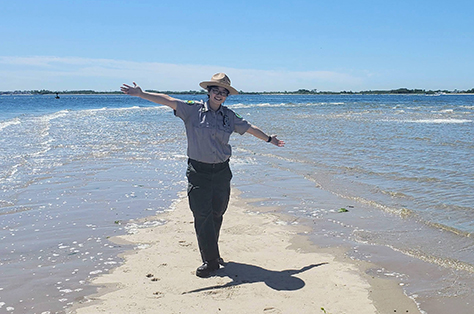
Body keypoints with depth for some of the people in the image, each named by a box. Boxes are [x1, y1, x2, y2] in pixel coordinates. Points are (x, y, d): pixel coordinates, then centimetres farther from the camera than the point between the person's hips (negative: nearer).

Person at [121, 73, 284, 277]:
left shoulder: (229, 116, 8)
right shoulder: (193, 109, -2)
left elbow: (250, 128, 21)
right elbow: (168, 101, -10)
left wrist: (269, 139, 31)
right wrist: (141, 94, -18)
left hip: (222, 171, 3)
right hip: (198, 171, -3)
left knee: (216, 214, 9)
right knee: (202, 216, -5)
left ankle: (212, 253, 27)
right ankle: (210, 260, 3)